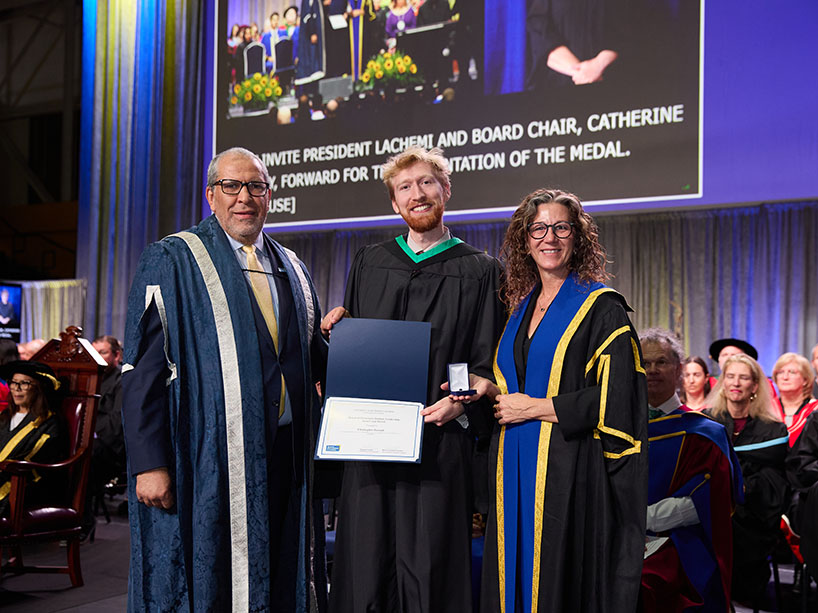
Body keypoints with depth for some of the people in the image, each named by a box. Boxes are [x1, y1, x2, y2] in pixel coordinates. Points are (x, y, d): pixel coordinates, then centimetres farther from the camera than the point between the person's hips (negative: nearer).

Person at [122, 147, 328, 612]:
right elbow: (143, 367, -9)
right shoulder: (172, 261, -1)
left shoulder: (291, 269, 15)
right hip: (207, 458, -5)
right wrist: (149, 463, -17)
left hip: (285, 459, 5)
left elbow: (314, 358, 21)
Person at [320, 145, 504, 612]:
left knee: (426, 573, 0)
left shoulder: (480, 272, 6)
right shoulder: (370, 264, 15)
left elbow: (490, 363, 3)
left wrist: (464, 402, -14)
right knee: (364, 568, 4)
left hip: (438, 443, -2)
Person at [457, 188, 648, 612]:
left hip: (568, 469, -6)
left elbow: (614, 399, -14)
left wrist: (533, 407, -11)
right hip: (516, 471, 7)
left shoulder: (601, 307, -6)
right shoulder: (522, 307, 15)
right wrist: (490, 389, 4)